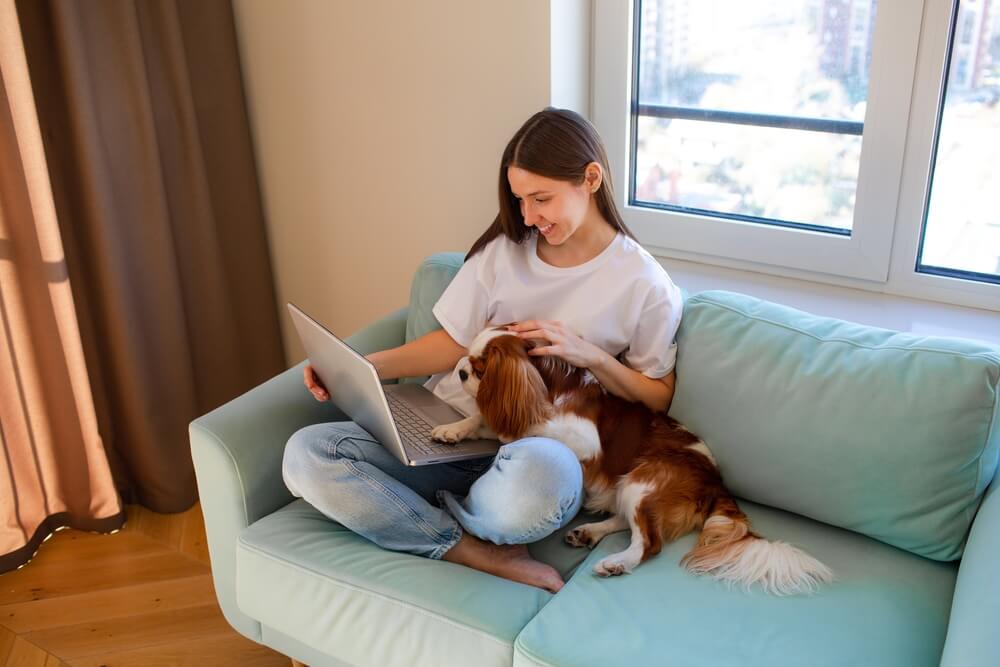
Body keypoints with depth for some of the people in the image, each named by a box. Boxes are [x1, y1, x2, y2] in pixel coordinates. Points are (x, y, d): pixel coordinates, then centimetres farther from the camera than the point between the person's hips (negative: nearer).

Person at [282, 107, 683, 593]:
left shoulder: (645, 285, -2)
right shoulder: (503, 249, 7)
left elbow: (659, 398, 5)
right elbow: (454, 342, 10)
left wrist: (589, 354, -12)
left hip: (535, 449, -4)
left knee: (537, 479, -43)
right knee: (306, 453, -19)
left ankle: (440, 516, -7)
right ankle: (487, 556, -18)